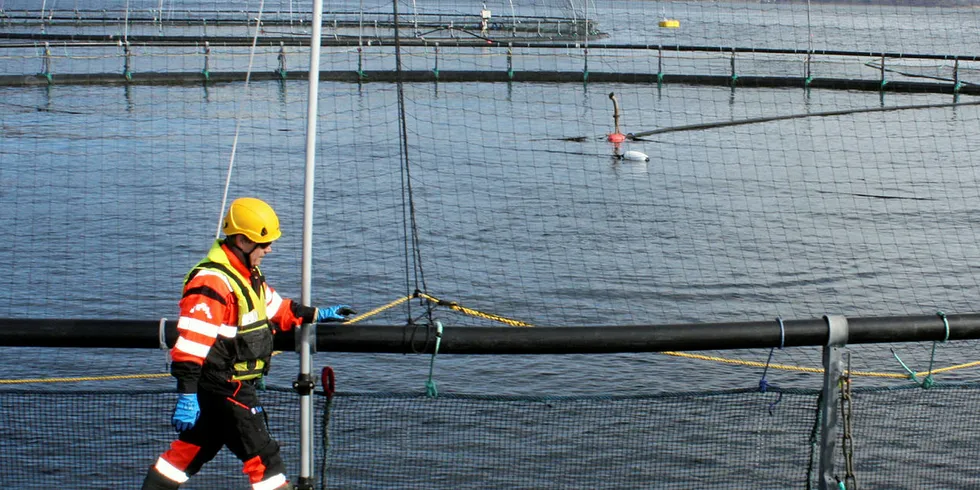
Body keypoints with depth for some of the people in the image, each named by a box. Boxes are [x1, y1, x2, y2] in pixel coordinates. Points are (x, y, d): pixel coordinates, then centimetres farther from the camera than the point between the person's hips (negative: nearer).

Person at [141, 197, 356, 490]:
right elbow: (190, 345, -28)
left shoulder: (248, 274, 11)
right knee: (263, 456, -5)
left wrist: (317, 314, 27)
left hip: (234, 385, 10)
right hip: (224, 388, -10)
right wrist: (187, 396, -31)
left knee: (190, 451, 17)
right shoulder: (212, 283, -22)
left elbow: (275, 309, 26)